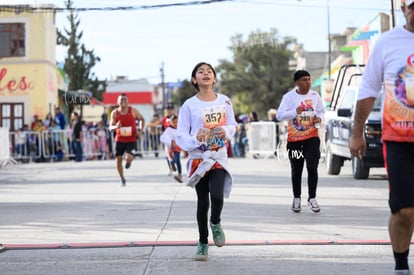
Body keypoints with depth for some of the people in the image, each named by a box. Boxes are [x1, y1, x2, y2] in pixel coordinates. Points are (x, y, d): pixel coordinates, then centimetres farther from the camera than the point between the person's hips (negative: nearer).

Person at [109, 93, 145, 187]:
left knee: (129, 158, -22)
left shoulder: (133, 111, -6)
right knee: (118, 160, 3)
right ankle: (122, 179, 24)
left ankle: (129, 161, 19)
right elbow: (110, 127, -3)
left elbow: (142, 119, 9)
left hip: (131, 140, -2)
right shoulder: (114, 113, -3)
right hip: (119, 140, 2)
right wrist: (116, 126, -26)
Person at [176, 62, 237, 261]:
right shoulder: (189, 106, -6)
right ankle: (203, 243, 22)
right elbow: (181, 136, -5)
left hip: (219, 157, 1)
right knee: (202, 202, 4)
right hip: (198, 158, -1)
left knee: (217, 197, -19)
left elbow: (232, 125, 14)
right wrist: (196, 139, -24)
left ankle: (215, 223, 14)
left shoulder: (224, 101, 2)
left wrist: (225, 131, -8)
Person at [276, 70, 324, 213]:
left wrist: (319, 118, -7)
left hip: (312, 137, 1)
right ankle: (296, 198, 24)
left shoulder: (315, 96, 3)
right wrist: (295, 112, -27)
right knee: (296, 171, 8)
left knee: (312, 168, -11)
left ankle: (312, 198, -1)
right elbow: (279, 115, -12)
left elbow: (321, 111, 16)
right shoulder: (289, 97, -6)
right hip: (294, 139, -1)